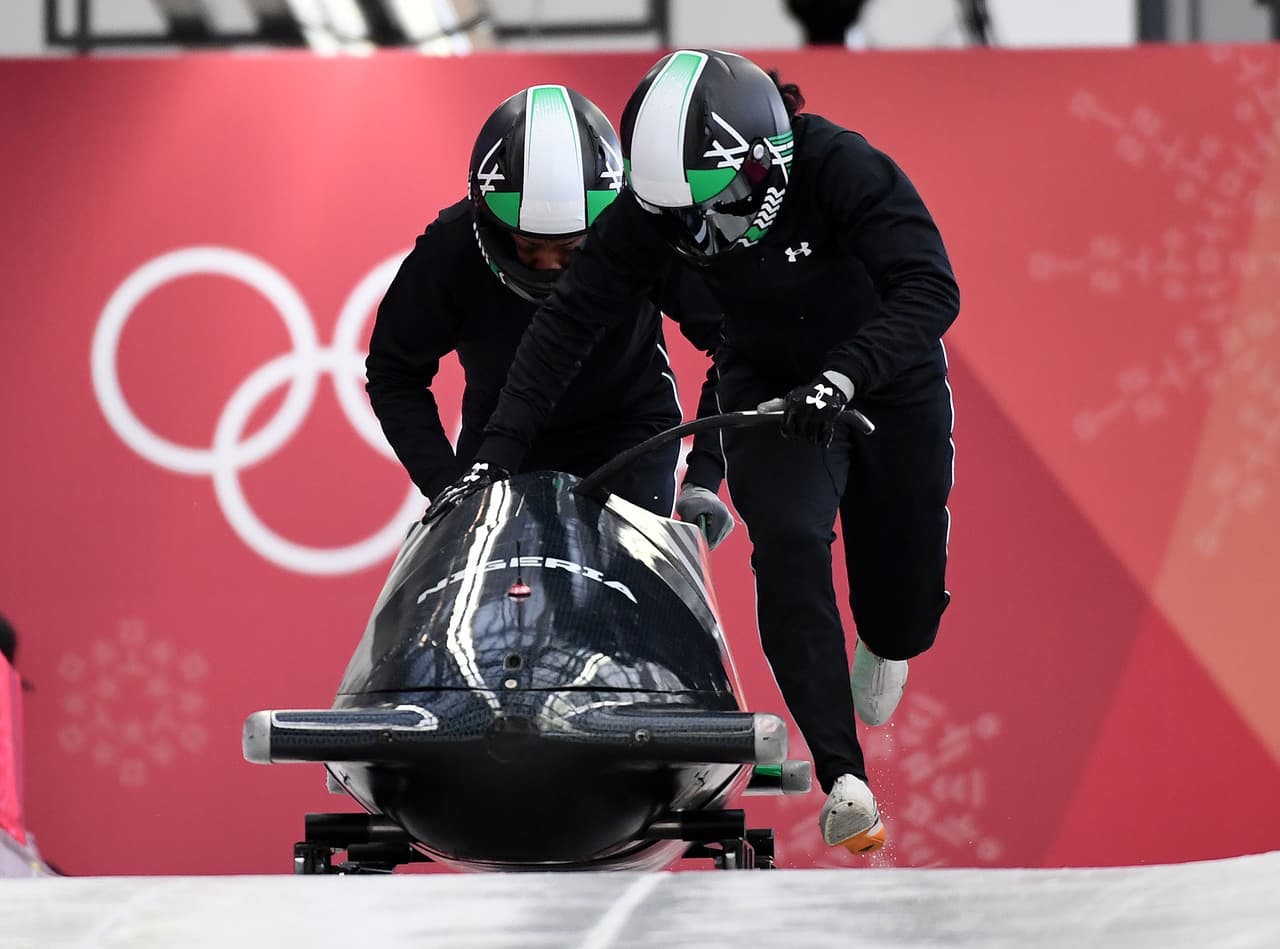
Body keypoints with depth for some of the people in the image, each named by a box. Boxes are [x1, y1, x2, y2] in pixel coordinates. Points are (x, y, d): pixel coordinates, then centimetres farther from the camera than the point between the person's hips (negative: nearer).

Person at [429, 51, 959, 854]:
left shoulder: (842, 169, -34)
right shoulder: (658, 204, -23)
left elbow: (931, 290, -40)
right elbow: (568, 320, -17)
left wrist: (843, 377, -53)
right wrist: (498, 448, -23)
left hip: (889, 377, -2)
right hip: (772, 388, 2)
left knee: (908, 598, 6)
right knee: (788, 546, -24)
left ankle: (886, 646, 47)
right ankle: (842, 777, -25)